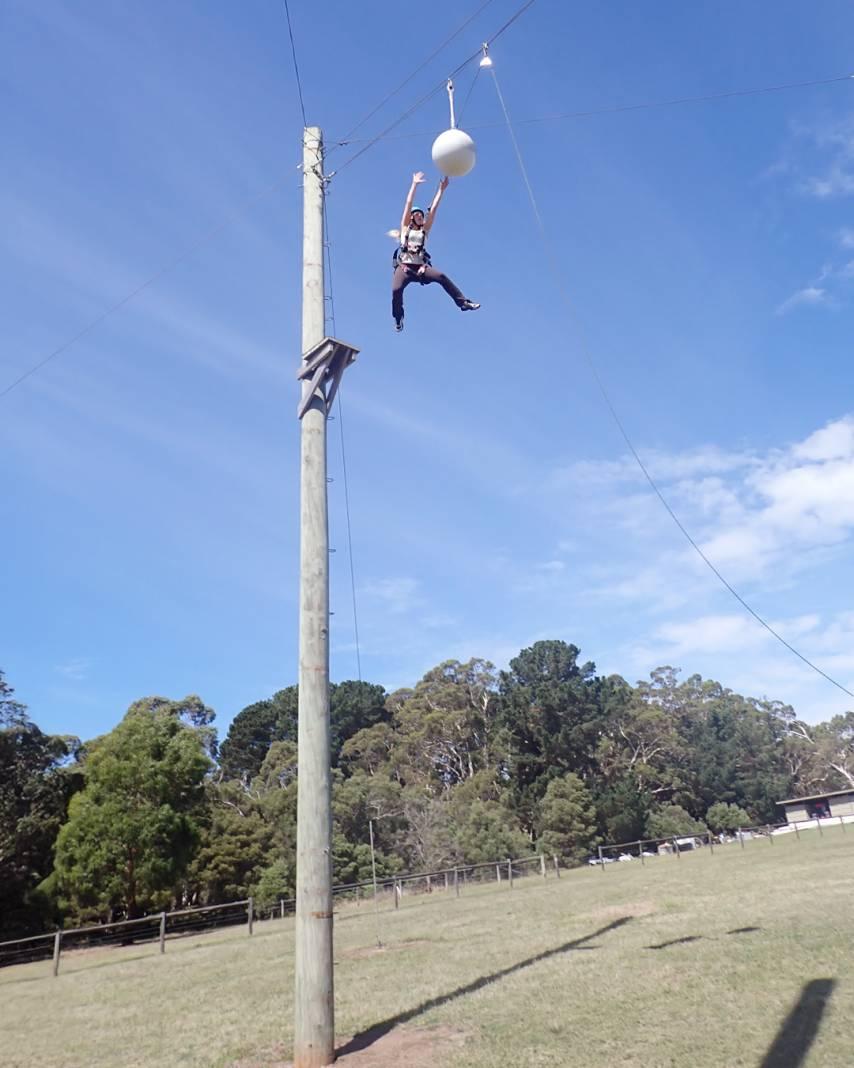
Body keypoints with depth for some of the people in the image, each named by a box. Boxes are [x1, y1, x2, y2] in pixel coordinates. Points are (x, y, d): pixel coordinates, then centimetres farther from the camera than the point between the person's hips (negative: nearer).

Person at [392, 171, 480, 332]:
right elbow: (408, 204, 13)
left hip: (420, 266, 2)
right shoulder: (405, 228, 17)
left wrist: (441, 189, 14)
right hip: (404, 265, -2)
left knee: (442, 277, -22)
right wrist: (414, 184, 10)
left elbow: (433, 209, 18)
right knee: (396, 290, -26)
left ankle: (463, 302, -21)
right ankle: (398, 318, -3)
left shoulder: (425, 230, 22)